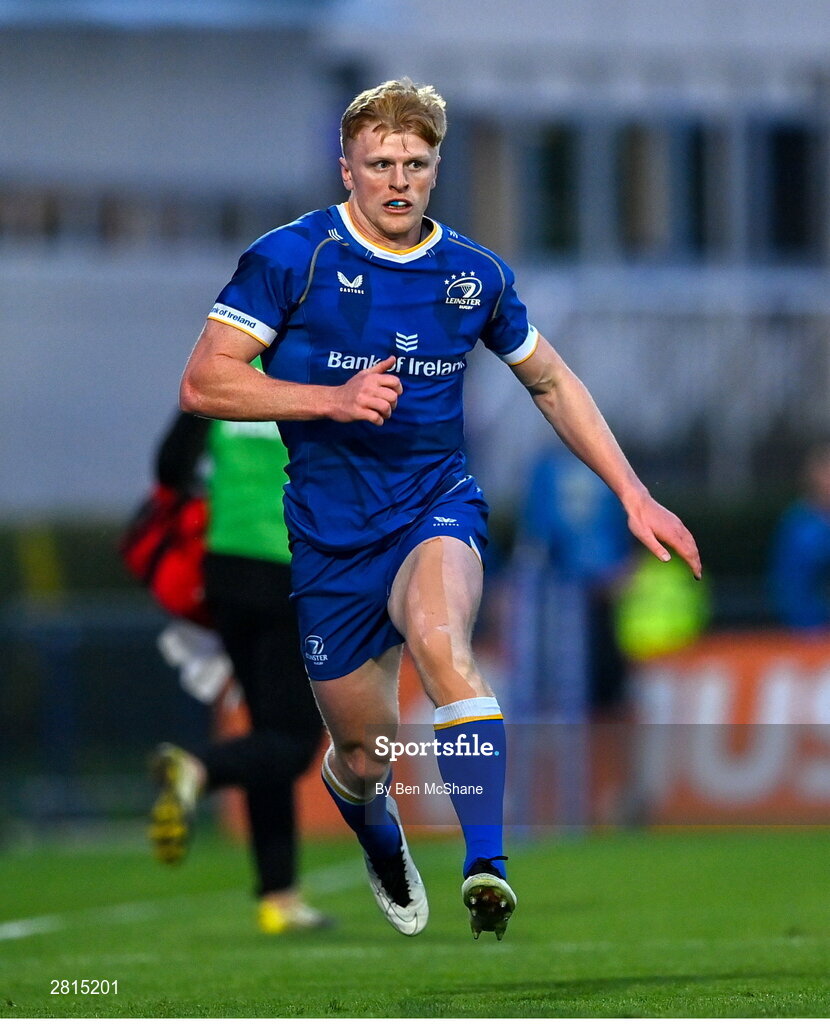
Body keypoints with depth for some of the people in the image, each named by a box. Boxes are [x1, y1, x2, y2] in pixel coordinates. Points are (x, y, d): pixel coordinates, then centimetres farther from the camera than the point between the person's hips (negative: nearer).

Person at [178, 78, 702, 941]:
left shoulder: (475, 275, 4)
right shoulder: (291, 258, -6)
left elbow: (551, 382, 19)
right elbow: (202, 383, -10)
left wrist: (634, 496, 13)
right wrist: (332, 397, -21)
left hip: (437, 512, 0)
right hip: (331, 538, 0)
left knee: (439, 635, -34)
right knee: (364, 755, 5)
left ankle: (486, 867, -44)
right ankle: (380, 840, 45)